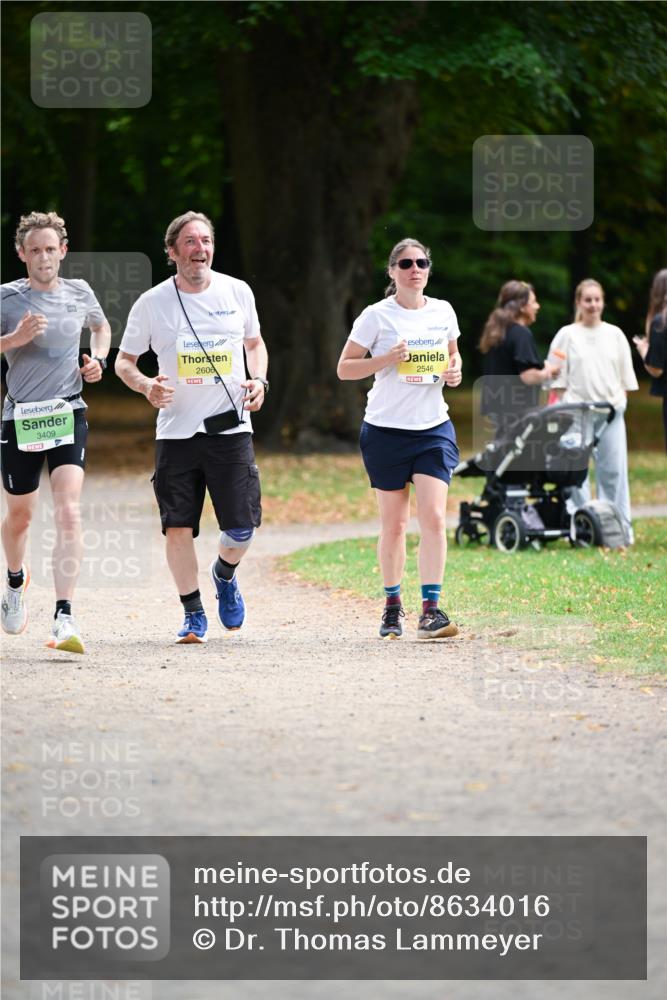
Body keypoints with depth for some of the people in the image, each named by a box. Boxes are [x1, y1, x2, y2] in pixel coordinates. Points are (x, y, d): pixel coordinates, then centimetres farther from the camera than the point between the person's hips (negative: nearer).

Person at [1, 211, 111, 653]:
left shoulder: (80, 293, 6)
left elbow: (101, 326, 27)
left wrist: (98, 360, 8)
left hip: (69, 415, 1)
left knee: (69, 512, -18)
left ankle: (65, 618, -23)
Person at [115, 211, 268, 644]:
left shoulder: (237, 292, 4)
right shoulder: (152, 303, -1)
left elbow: (254, 342, 20)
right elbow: (124, 361, 8)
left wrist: (259, 380, 0)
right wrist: (145, 385, -13)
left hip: (231, 428, 1)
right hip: (176, 432, -1)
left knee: (242, 528, -4)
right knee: (179, 528, -5)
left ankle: (225, 575, 30)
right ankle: (193, 615, 11)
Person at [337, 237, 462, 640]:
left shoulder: (443, 312, 6)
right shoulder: (376, 316, -5)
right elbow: (344, 368, -2)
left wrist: (455, 371, 0)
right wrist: (385, 360, -18)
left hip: (434, 429, 2)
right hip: (386, 429, -2)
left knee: (434, 518, -12)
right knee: (394, 524, 4)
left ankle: (431, 610, -14)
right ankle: (393, 607, 20)